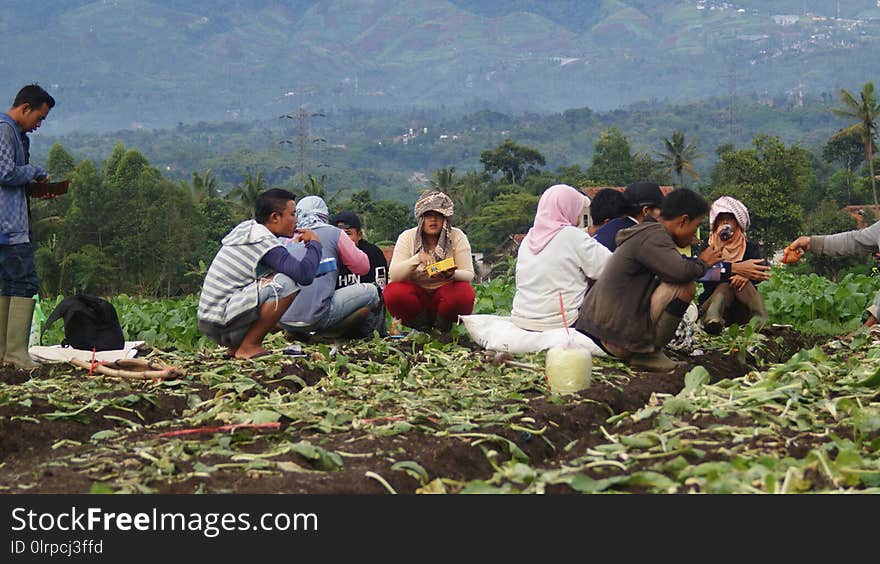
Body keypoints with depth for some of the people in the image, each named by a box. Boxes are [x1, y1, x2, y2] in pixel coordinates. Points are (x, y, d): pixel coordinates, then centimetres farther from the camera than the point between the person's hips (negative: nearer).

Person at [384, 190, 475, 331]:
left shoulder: (457, 236, -5)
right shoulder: (407, 237, -4)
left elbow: (468, 274, -9)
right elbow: (394, 275, -14)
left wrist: (452, 275, -34)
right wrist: (417, 258, -33)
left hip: (445, 295, -1)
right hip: (416, 295, 1)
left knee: (464, 293, -33)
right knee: (393, 292, -30)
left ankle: (442, 324, -1)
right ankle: (422, 324, -1)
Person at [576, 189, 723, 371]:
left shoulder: (645, 232, 17)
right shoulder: (653, 235, -16)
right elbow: (681, 272, -28)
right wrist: (702, 263, -8)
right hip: (619, 340, -11)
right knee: (685, 286, -16)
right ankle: (650, 352, -7)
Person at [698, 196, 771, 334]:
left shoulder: (748, 247, 9)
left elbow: (764, 270, -11)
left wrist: (746, 274, -35)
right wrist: (736, 268, -34)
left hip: (742, 311, 1)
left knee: (742, 282, -26)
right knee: (724, 286, -30)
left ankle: (762, 322, -49)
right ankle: (712, 319, -64)